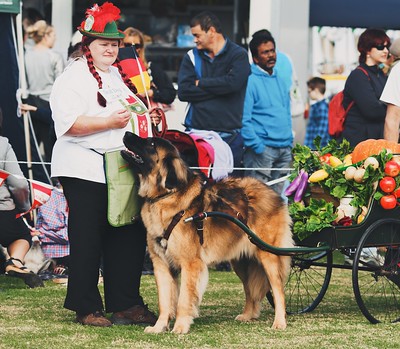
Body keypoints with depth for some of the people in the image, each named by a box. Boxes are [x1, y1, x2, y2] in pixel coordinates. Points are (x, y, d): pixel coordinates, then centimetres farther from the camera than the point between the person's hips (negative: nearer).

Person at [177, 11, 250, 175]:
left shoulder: (238, 55, 3)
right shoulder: (191, 57, 12)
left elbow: (233, 83, -17)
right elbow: (183, 91, -2)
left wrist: (200, 83, -4)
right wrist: (218, 89, -8)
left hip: (230, 136, -2)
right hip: (196, 133, 2)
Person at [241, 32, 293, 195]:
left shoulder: (280, 81, 17)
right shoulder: (250, 81, -7)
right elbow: (244, 119, -11)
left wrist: (289, 142, 13)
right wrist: (257, 146, -17)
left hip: (284, 149, 7)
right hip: (262, 149, -7)